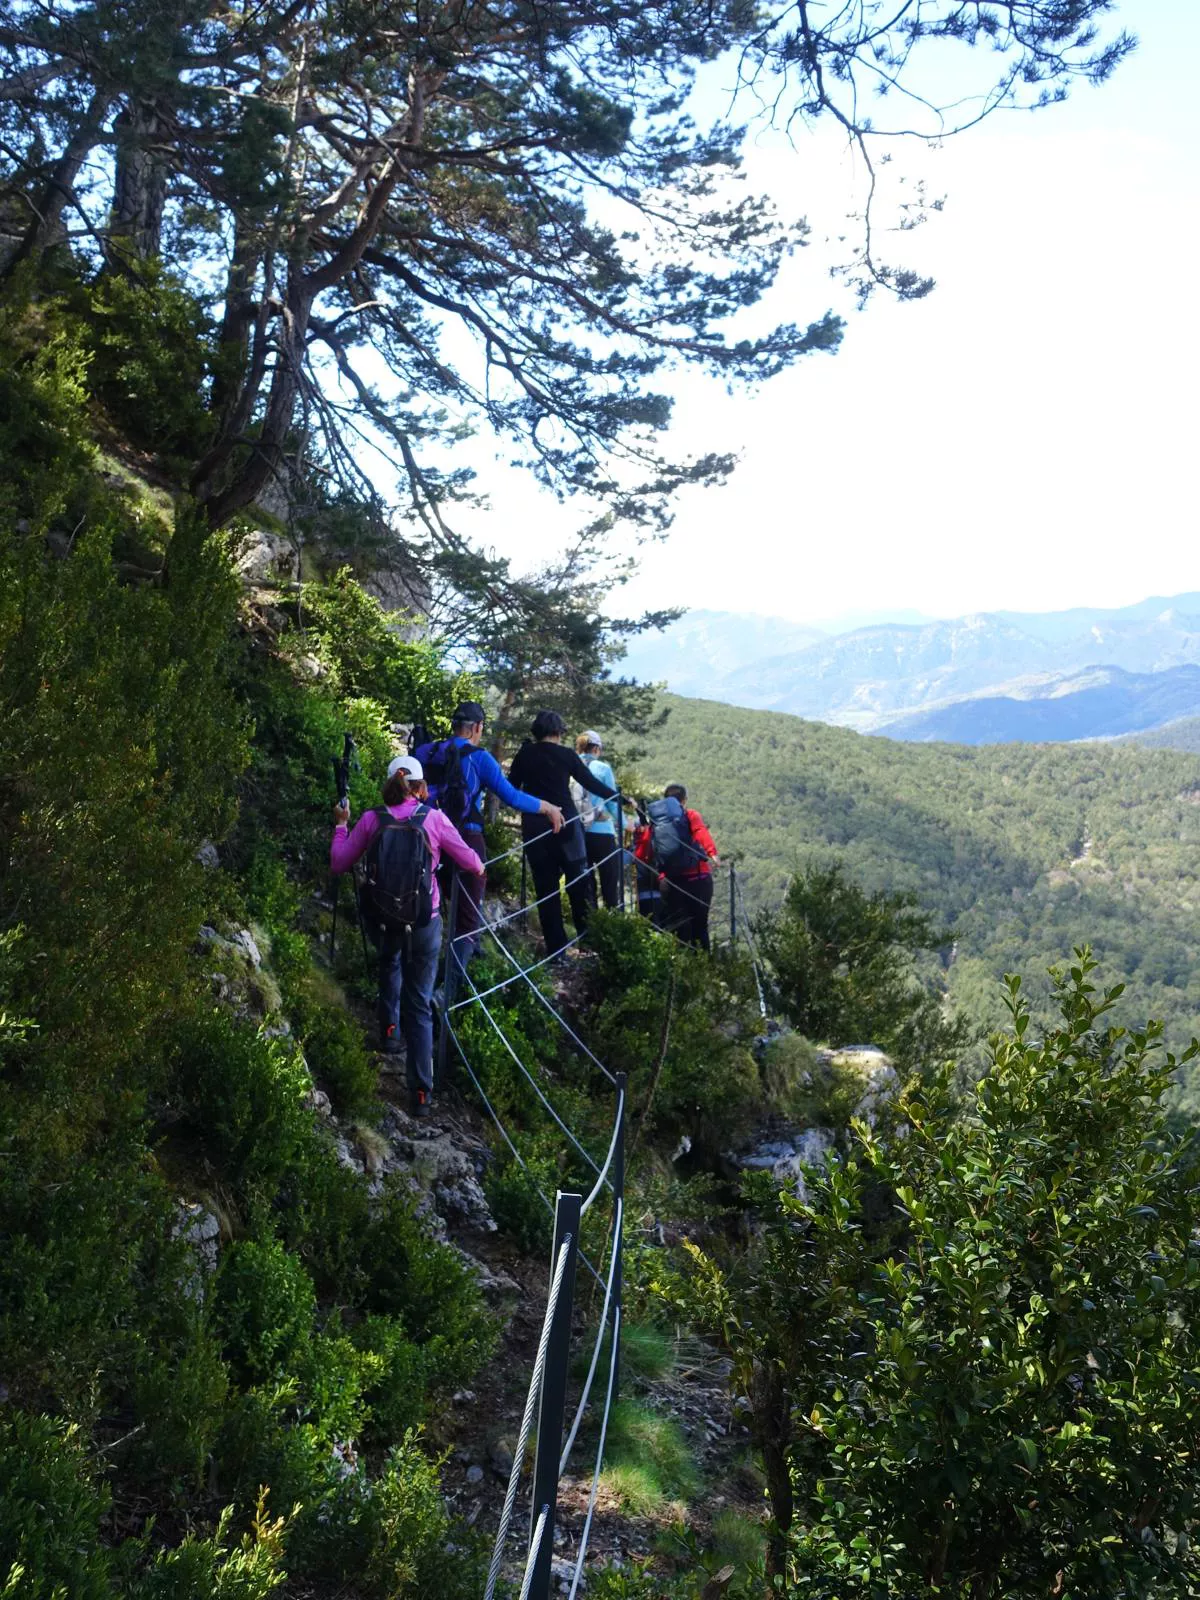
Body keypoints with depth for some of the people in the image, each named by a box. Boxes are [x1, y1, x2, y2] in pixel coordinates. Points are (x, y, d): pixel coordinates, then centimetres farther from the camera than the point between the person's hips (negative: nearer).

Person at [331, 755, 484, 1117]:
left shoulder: (371, 820, -4)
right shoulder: (434, 819, -6)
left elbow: (338, 863, 2)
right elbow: (471, 863, -2)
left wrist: (341, 825, 17)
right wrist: (478, 868, 21)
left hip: (382, 917, 1)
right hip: (423, 920, -1)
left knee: (389, 964, 38)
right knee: (420, 1004, 8)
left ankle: (390, 1029, 27)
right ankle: (422, 1091, 5)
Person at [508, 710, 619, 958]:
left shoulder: (525, 754, 2)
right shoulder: (566, 755, -1)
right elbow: (592, 783, 2)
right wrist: (621, 798, 10)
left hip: (534, 828, 1)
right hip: (566, 824, -1)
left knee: (545, 887, 5)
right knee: (579, 883, 7)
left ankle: (555, 947, 4)